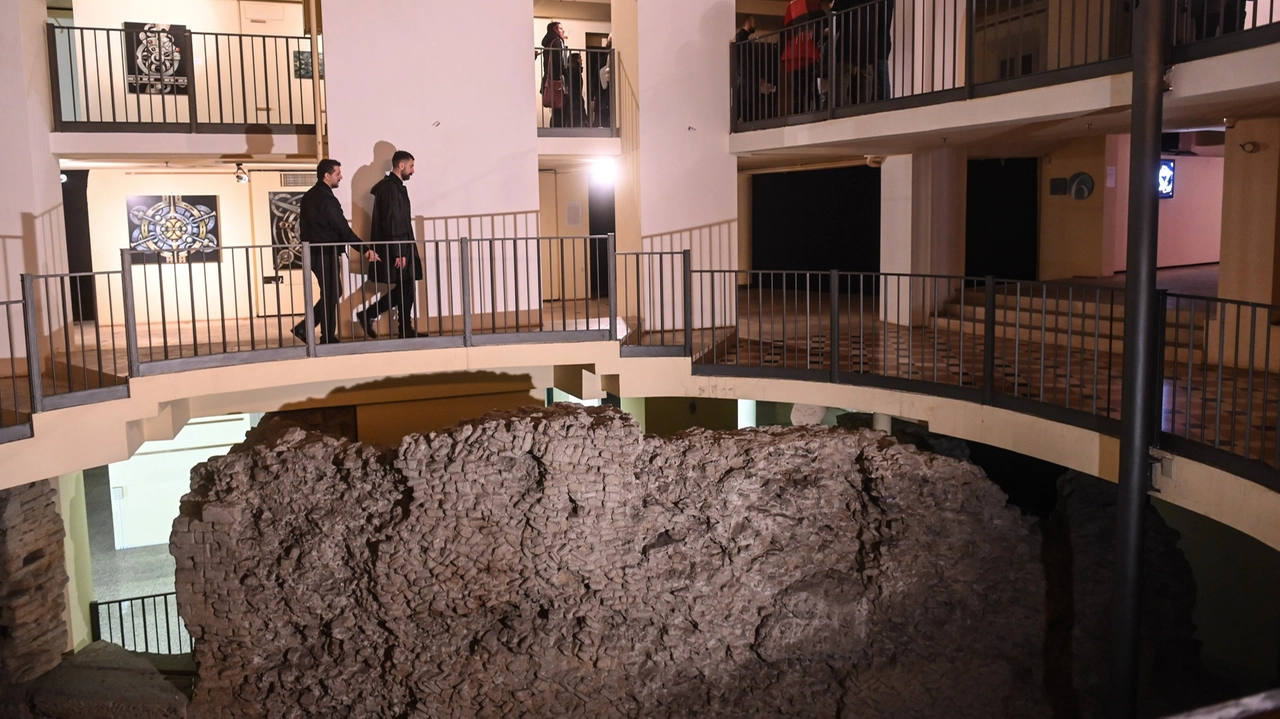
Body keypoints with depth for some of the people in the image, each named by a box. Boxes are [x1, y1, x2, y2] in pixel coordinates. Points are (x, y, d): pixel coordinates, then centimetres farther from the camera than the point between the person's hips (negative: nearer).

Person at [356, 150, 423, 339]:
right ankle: (368, 315, 1)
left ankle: (406, 330, 10)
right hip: (395, 249, -10)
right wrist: (398, 252, -22)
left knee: (406, 288, 8)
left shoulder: (395, 187, 17)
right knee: (404, 289, -6)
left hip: (401, 248, 10)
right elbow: (391, 222, -20)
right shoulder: (390, 188, -14)